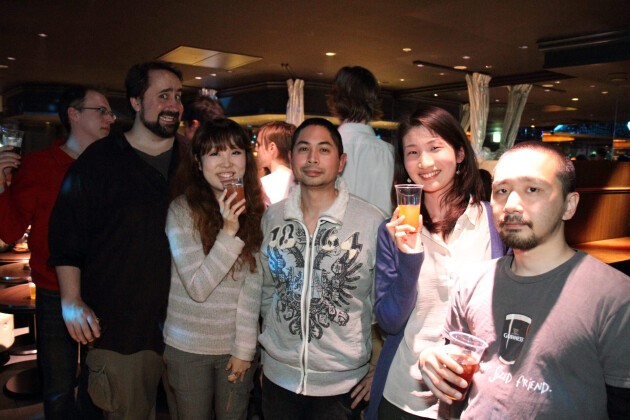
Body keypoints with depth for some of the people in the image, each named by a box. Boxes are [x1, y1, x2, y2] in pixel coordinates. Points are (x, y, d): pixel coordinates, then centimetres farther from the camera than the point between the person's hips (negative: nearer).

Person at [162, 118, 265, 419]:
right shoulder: (182, 211, -14)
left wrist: (244, 348, -8)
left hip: (238, 345, 2)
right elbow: (197, 288, -17)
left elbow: (254, 285, -5)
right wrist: (228, 232, -27)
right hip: (188, 347, -2)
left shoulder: (255, 210, -4)